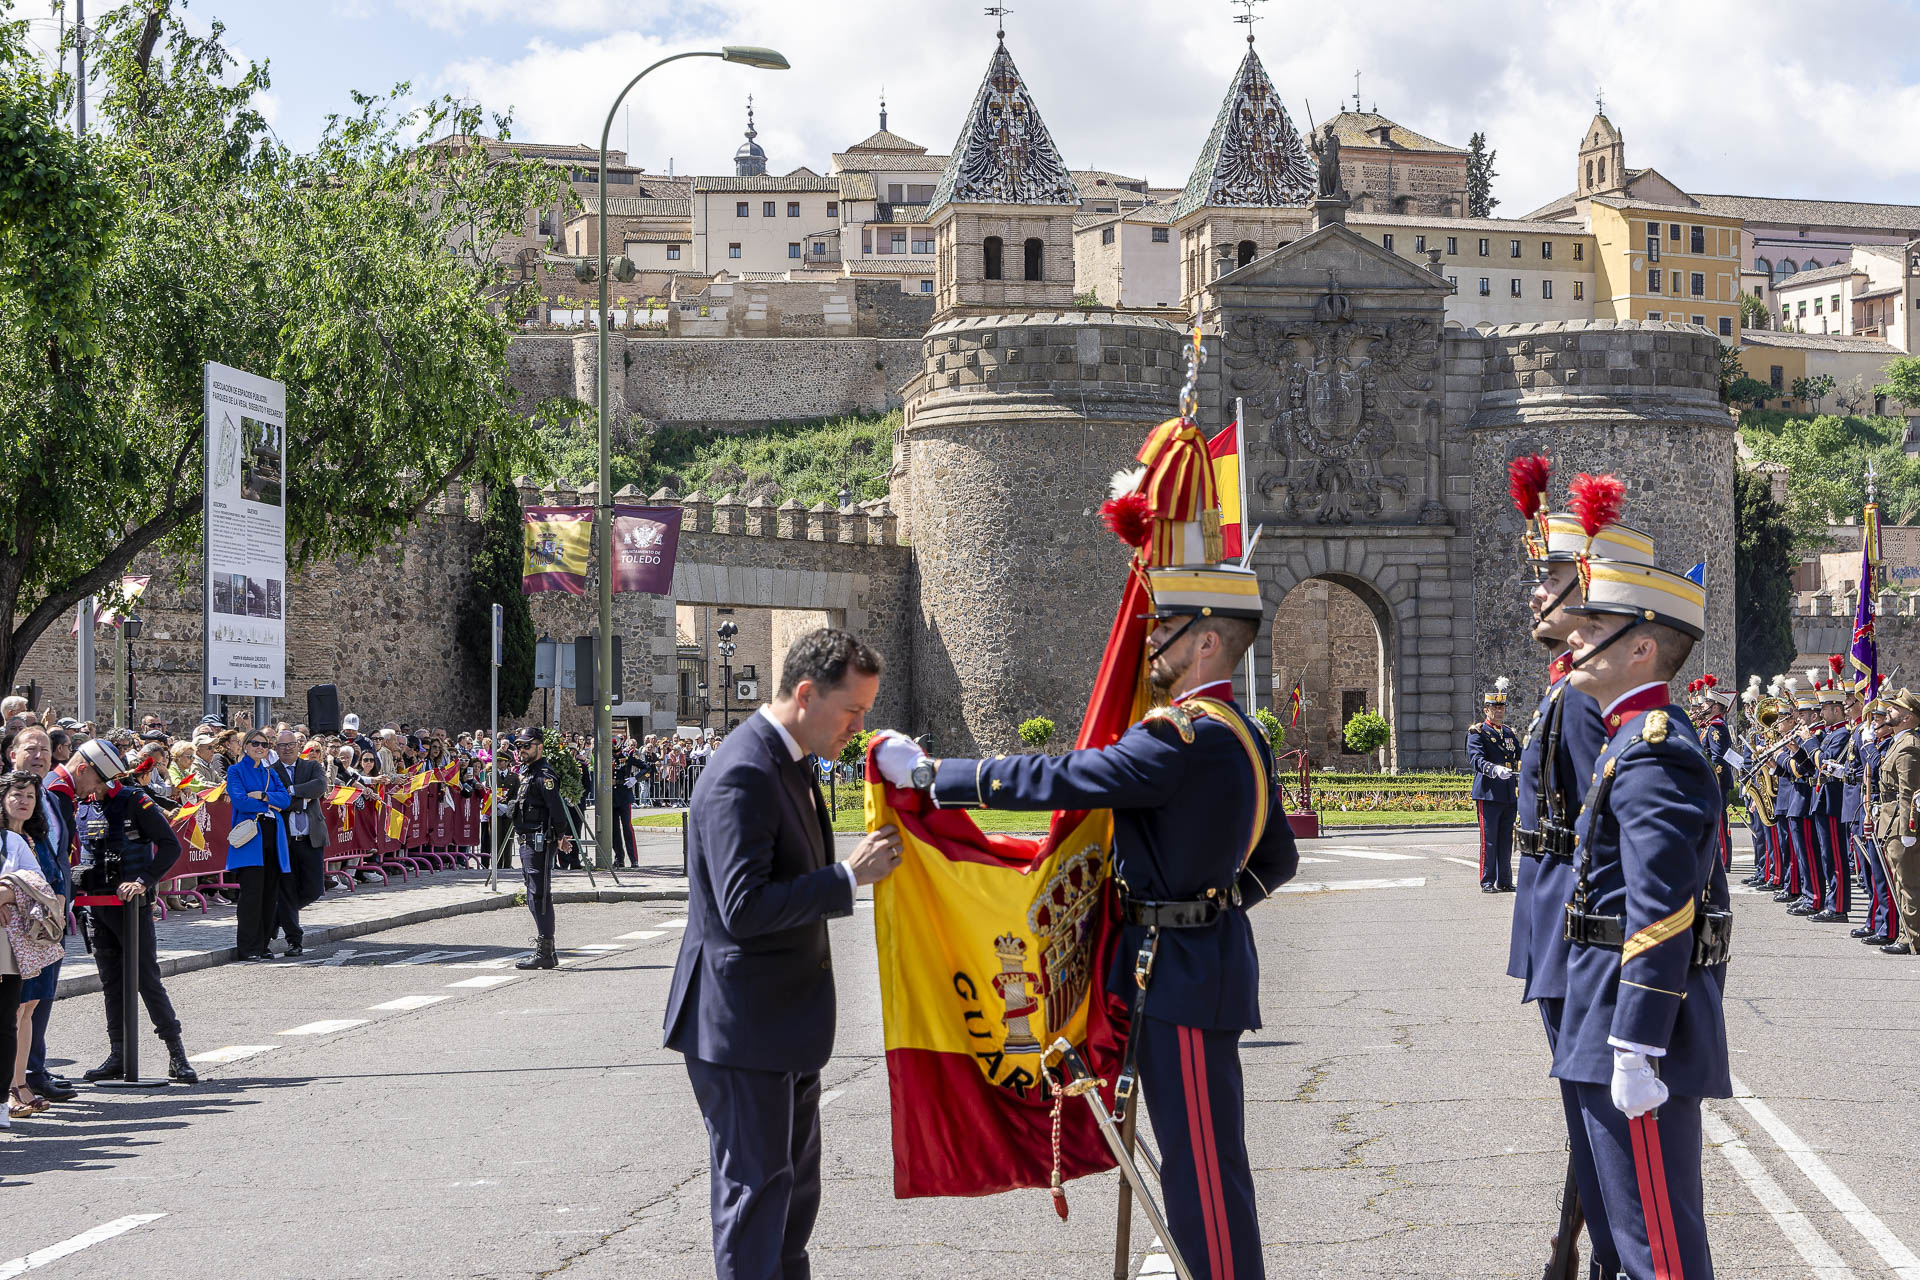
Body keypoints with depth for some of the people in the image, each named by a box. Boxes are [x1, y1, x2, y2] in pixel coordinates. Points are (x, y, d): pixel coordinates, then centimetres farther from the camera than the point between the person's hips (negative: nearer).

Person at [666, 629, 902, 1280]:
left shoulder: (787, 763, 11)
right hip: (744, 1028, -10)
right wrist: (849, 876, -26)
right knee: (756, 1188, -3)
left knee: (795, 1183, 19)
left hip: (785, 1019, 10)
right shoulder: (744, 774, -22)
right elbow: (744, 907, -29)